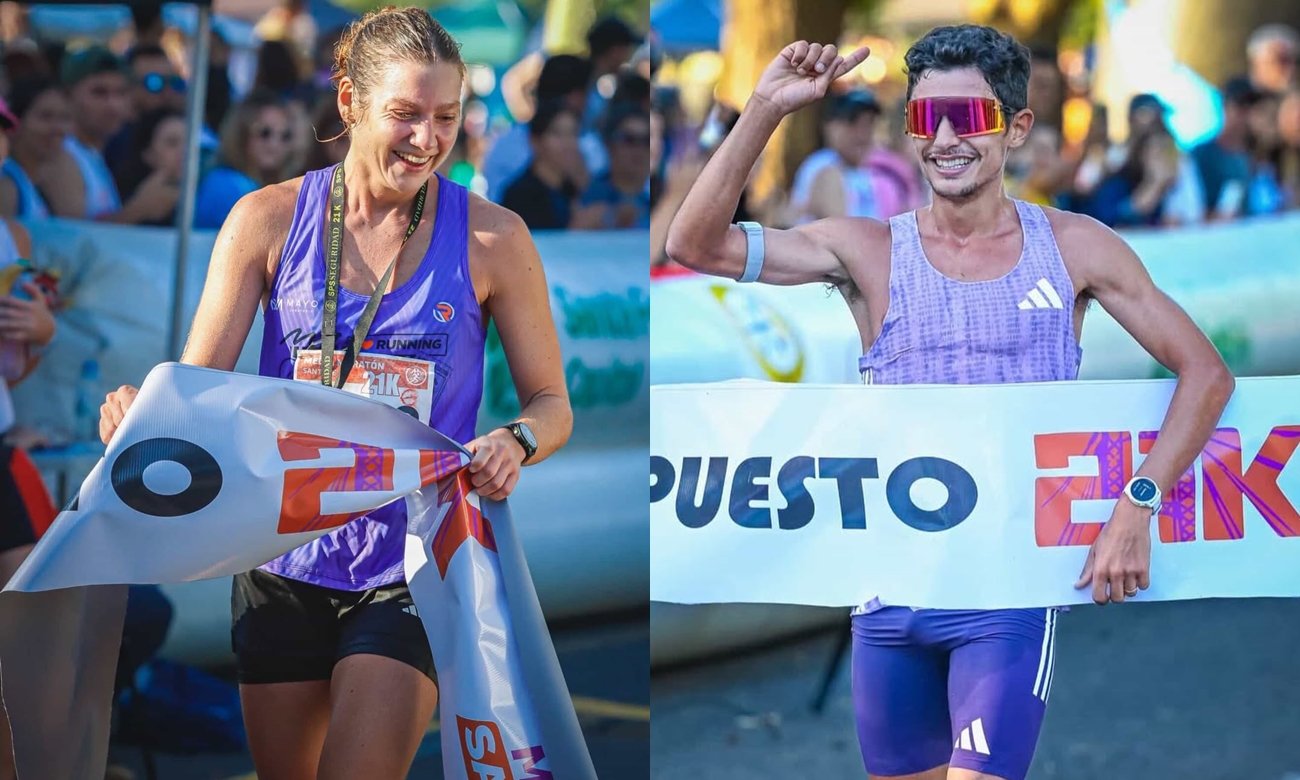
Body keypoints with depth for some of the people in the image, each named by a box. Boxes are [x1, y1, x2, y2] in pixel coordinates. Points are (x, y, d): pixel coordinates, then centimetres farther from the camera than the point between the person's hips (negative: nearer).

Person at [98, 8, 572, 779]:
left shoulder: (492, 239, -4)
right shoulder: (270, 221, -1)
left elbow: (552, 404, 3)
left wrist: (513, 444, -20)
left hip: (413, 566, -2)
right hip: (286, 563, 2)